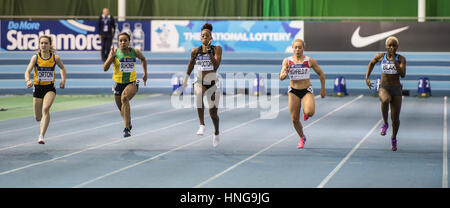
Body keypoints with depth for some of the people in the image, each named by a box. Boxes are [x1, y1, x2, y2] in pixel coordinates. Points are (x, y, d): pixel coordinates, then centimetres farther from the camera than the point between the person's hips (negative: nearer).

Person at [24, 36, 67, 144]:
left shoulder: (55, 58, -3)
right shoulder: (35, 57, -7)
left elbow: (62, 68, 17)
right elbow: (27, 71, -16)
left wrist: (63, 80, 2)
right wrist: (28, 81, -37)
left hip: (50, 88, -1)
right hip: (38, 88, 1)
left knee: (45, 109, -27)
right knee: (37, 118, 8)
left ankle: (41, 136, -29)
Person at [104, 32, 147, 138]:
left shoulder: (135, 52, -3)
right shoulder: (115, 53, -8)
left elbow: (143, 59, 21)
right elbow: (105, 68, -16)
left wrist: (145, 74, 18)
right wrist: (112, 56, -28)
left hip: (132, 83, -2)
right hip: (118, 84, 2)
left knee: (124, 97, -33)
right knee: (123, 110, 14)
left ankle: (127, 129, -36)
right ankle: (129, 124, 50)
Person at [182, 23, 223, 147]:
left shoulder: (216, 49, -8)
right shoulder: (195, 51, -2)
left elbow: (216, 65, -23)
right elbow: (191, 64, 17)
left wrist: (209, 51, -29)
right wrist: (186, 78, 24)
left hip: (212, 83, -1)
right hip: (199, 81, 1)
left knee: (213, 113, 6)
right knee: (198, 93, -37)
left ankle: (216, 134, 37)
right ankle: (202, 125, -32)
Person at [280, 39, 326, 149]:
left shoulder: (310, 61, -7)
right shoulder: (287, 61, -5)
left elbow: (321, 74, 5)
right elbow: (281, 77, -9)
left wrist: (323, 89, 8)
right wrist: (284, 74, -33)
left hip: (307, 91, -2)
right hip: (293, 91, 2)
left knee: (310, 112, -29)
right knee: (294, 119, 1)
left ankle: (306, 113, 11)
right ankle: (302, 138, 29)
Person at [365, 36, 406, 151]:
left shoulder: (401, 59, -4)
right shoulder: (380, 56, 0)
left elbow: (403, 74, -18)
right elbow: (372, 63, 21)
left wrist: (393, 59, -21)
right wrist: (367, 78, 12)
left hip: (396, 90, 0)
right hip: (383, 88, 0)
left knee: (395, 119, 2)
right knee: (385, 100, -38)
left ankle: (393, 138, 31)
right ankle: (385, 124, -17)